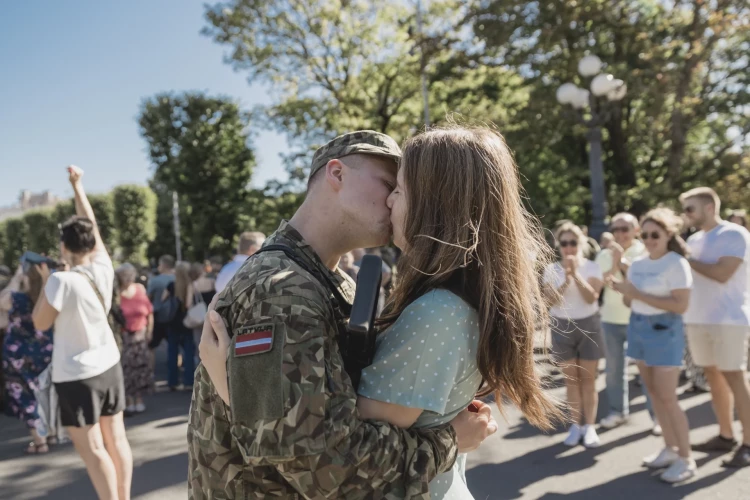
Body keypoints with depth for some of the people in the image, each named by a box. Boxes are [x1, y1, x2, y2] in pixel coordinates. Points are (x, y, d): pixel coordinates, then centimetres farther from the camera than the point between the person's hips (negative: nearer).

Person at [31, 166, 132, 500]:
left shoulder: (62, 281, -20)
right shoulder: (103, 269, -5)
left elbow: (40, 323, -8)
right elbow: (92, 225, 8)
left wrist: (45, 281, -1)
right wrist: (77, 185, 16)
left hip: (77, 376, -6)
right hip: (109, 366, 6)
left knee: (92, 450, 4)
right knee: (116, 440, 14)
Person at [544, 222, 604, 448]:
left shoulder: (591, 267, -4)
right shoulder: (551, 269, -1)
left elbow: (592, 297, -17)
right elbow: (550, 300, -11)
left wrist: (576, 274, -26)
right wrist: (566, 282, -24)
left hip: (588, 325, -1)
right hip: (562, 326, 1)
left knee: (588, 378, 3)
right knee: (571, 378, 7)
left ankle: (589, 426, 11)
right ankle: (576, 425, 15)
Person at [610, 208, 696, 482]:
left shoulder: (676, 263, -13)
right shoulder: (637, 264, 7)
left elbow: (680, 305, -20)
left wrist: (639, 294, -21)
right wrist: (622, 289, -9)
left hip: (664, 331, -7)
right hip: (638, 329, 7)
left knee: (667, 398, -5)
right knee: (654, 393, 11)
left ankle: (686, 459, 7)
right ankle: (670, 448, 24)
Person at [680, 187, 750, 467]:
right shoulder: (693, 240, 13)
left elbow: (722, 274, -20)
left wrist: (686, 258, -12)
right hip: (698, 319, 7)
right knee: (713, 377, 11)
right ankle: (725, 437, 21)